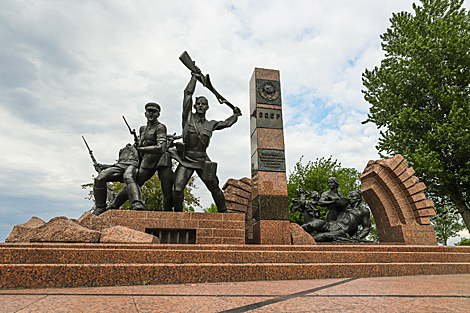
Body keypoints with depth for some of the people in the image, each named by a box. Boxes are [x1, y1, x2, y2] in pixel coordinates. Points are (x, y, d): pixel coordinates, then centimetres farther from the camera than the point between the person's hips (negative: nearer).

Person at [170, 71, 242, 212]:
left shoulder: (211, 124, 14)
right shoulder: (188, 117, 7)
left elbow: (227, 123, 29)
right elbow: (188, 93, 5)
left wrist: (236, 115, 21)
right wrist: (194, 77, 9)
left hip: (202, 161, 2)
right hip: (186, 159, -2)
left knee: (215, 188, 3)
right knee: (178, 188, -13)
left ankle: (223, 212, 18)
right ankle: (178, 213, 8)